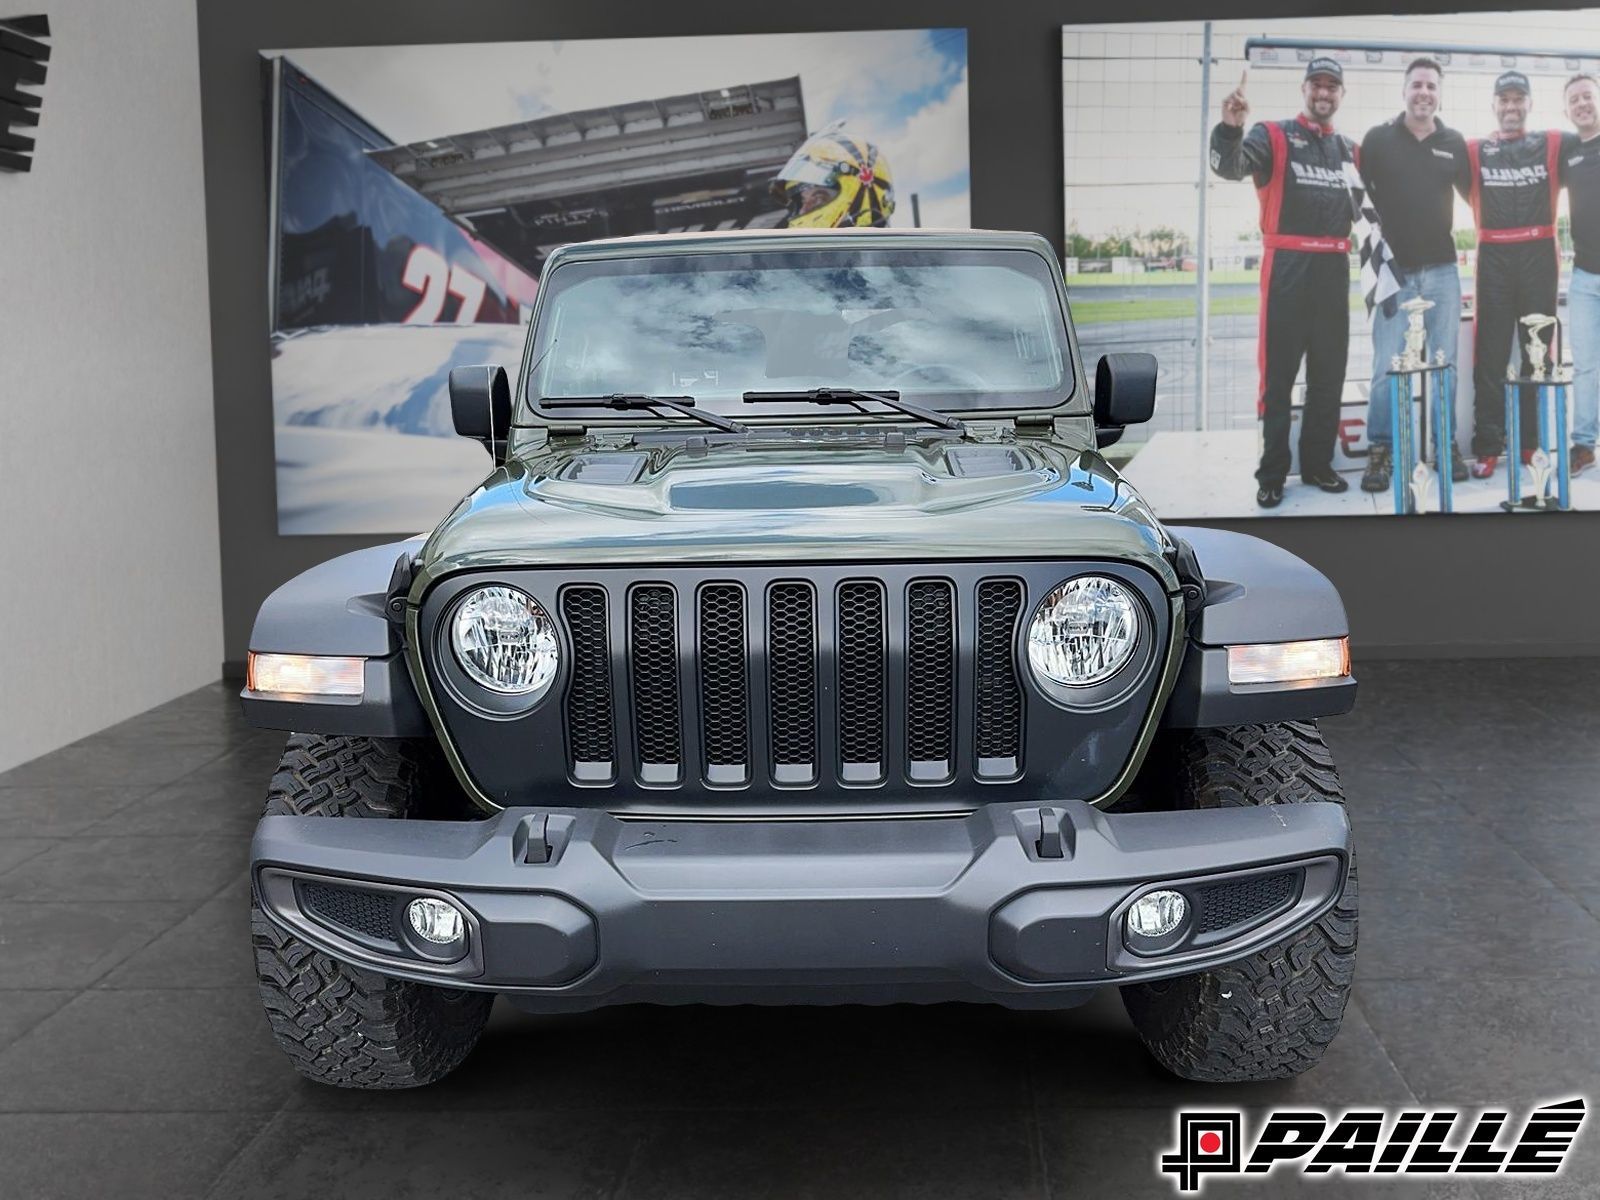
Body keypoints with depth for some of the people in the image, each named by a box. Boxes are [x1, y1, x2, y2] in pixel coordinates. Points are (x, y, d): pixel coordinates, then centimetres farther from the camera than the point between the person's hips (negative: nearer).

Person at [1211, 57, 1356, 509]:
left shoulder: (1350, 150, 16)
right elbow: (1230, 166, -20)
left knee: (1329, 374, 9)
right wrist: (1230, 128, -39)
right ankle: (1272, 474, 2)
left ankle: (1318, 464, 19)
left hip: (1334, 270, 5)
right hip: (1287, 268, -5)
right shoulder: (1273, 136, -1)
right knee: (1279, 374, -3)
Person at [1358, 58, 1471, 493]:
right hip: (1395, 270, -3)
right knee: (1387, 367, -6)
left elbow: (1472, 193, 19)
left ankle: (1447, 444, 18)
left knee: (1446, 363, 7)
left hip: (1442, 270, 3)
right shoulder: (1378, 139, -1)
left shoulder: (1454, 143, 7)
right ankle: (1380, 451, 4)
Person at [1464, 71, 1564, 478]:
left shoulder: (1553, 144, 6)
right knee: (1490, 354, -1)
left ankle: (1533, 442, 13)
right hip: (1494, 258, -1)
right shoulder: (1474, 151, 5)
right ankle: (1487, 446, 1)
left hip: (1539, 255, 1)